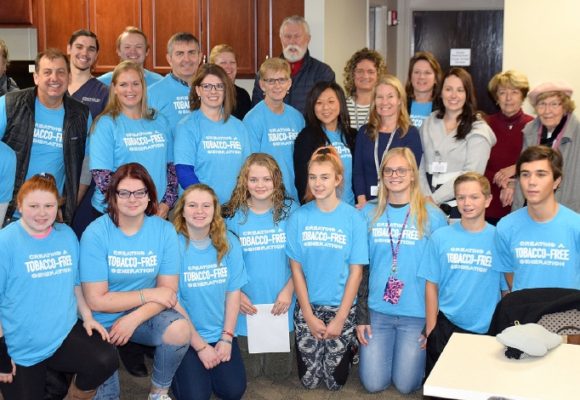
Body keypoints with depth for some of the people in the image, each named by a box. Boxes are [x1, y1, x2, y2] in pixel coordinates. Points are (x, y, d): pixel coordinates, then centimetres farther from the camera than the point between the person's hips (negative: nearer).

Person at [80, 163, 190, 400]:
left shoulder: (164, 231, -8)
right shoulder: (95, 234, -15)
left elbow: (168, 291, -9)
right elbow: (96, 300, -16)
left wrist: (133, 319, -23)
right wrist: (148, 295, -17)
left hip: (146, 316, 1)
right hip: (103, 322, -1)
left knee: (179, 329, -27)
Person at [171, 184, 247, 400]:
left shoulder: (228, 242, -4)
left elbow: (233, 291, 0)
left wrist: (226, 338, -6)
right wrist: (200, 346, -11)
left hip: (220, 333, 3)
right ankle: (183, 368, 19)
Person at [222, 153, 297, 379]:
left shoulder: (290, 211, -2)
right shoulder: (234, 215, -1)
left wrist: (288, 290, -11)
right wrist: (236, 294, -10)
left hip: (282, 306, 0)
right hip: (247, 307, 0)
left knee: (280, 373, 7)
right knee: (249, 371, 6)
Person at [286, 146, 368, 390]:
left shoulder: (353, 218, -8)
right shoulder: (299, 217, -5)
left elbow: (356, 271, -7)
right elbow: (296, 269, -3)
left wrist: (340, 318, -11)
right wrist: (309, 315, -7)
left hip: (341, 307, -1)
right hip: (307, 307, 1)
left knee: (335, 381, 4)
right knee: (308, 380, 5)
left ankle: (349, 345, 33)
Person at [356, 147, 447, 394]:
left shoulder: (432, 216, -4)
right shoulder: (369, 214, 3)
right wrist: (360, 315, 3)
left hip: (417, 313, -2)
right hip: (377, 311, 2)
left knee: (406, 384, 1)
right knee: (373, 384, 1)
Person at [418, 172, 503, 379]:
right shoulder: (440, 236, -2)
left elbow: (508, 289, -1)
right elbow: (431, 285, 1)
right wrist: (430, 328, -1)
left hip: (486, 329, 0)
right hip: (446, 324, 1)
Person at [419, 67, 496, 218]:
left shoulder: (478, 129, -3)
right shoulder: (429, 123, 10)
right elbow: (420, 165, 5)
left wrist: (434, 198, -12)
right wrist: (426, 197, -9)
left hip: (461, 207, -3)